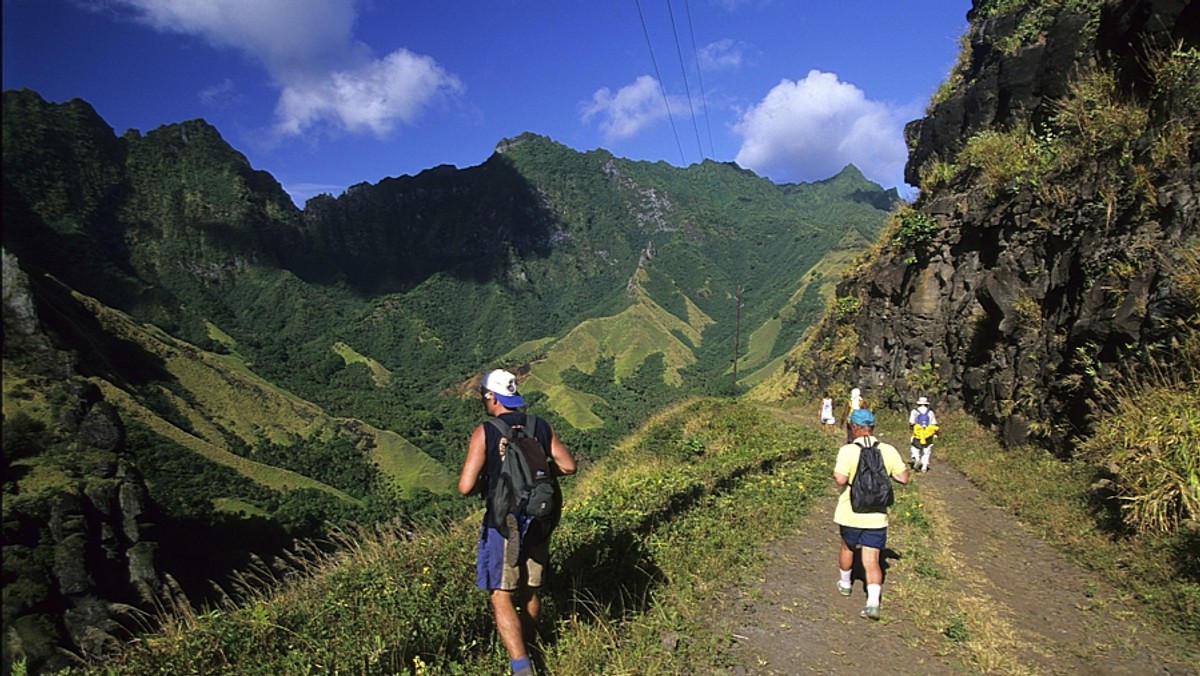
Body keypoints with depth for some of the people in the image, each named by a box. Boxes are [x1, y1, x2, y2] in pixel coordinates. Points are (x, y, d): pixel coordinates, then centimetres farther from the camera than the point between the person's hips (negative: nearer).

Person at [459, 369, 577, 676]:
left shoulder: (484, 433, -12)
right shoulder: (541, 427, 0)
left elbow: (466, 487, -16)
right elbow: (568, 466, 4)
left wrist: (484, 483, 6)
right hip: (539, 521, 5)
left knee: (502, 597, 2)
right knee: (531, 591, 21)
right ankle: (529, 648, 37)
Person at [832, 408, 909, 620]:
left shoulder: (848, 450, -15)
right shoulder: (888, 450, -5)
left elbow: (840, 479, -24)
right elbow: (903, 478, 0)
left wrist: (835, 474, -2)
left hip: (850, 514, -1)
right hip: (877, 516, 2)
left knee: (847, 548, 24)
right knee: (871, 560, 5)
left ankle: (845, 583, 43)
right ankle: (873, 602, -9)